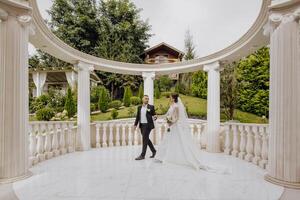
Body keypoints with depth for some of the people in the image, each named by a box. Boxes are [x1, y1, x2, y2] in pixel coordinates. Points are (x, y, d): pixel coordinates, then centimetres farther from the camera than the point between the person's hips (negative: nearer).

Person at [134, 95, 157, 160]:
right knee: (146, 139, 12)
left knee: (145, 139, -8)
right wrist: (135, 124, 6)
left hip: (148, 125, -5)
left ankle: (142, 155, -2)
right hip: (142, 125, 6)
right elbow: (138, 117, 13)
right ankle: (153, 151, 30)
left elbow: (154, 115, -2)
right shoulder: (139, 107, 11)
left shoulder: (151, 107, -1)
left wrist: (154, 118, -24)